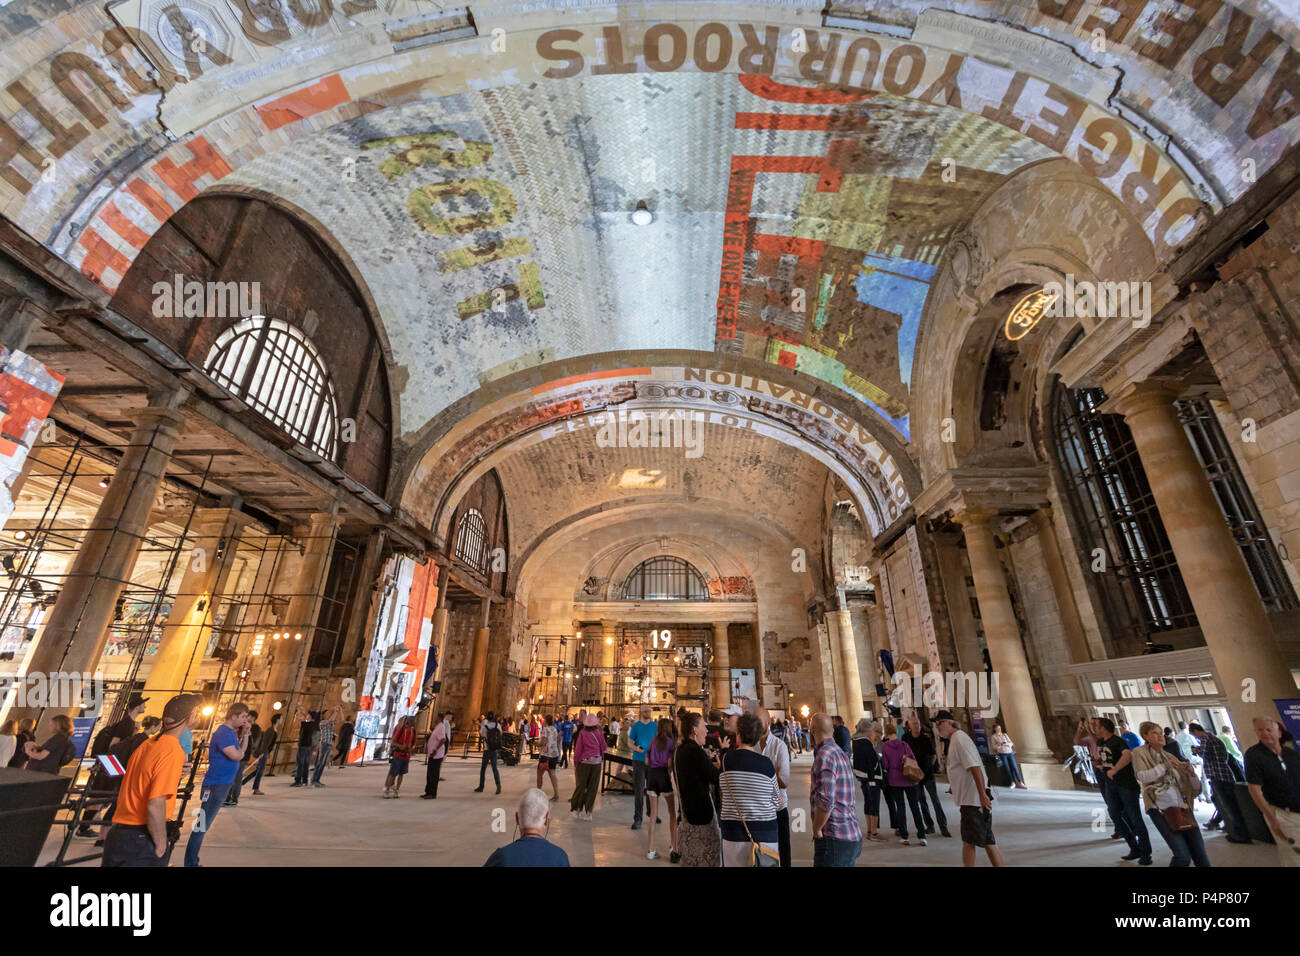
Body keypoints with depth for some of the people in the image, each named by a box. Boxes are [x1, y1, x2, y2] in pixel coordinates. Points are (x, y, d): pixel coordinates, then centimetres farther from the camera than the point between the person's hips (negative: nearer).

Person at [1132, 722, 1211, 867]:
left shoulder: (1170, 757, 17)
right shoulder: (1140, 752, 4)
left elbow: (1195, 787, 16)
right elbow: (1142, 776, -10)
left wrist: (1190, 771, -3)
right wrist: (1165, 766, -15)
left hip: (1182, 808, 5)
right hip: (1160, 809, -5)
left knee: (1200, 856, 1)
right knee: (1183, 856, -15)